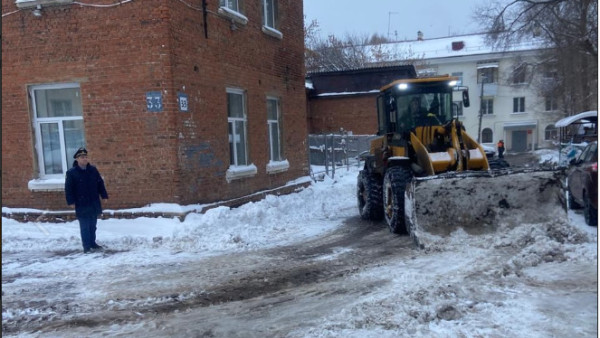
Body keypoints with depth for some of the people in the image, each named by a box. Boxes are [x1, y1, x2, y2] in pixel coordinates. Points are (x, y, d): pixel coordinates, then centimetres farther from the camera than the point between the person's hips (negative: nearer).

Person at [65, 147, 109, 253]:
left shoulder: (93, 170, 4)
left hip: (94, 204, 4)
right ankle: (86, 246, 7)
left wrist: (104, 196, 6)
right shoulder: (71, 172, -7)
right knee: (84, 227, 1)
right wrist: (71, 201, -11)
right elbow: (68, 188, -7)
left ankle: (93, 243, 26)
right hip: (81, 205, -4)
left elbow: (100, 183, 9)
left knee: (92, 225, 14)